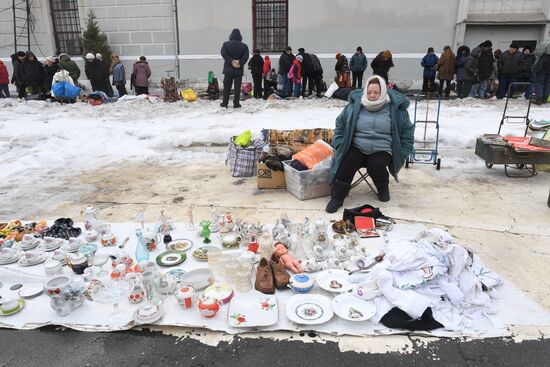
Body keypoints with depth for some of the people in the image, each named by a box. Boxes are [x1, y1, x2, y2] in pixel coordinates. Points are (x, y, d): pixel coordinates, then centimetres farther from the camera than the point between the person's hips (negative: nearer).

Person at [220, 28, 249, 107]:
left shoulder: (226, 44, 2)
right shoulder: (244, 46, 2)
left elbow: (224, 54, -11)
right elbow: (246, 56, -10)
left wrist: (231, 61, -11)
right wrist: (240, 64, -10)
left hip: (228, 69, 0)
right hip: (239, 70, 0)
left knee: (226, 87, 8)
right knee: (237, 87, 4)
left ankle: (225, 103, 10)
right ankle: (236, 103, 3)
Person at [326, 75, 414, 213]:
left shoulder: (395, 108, -1)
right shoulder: (354, 106, 0)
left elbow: (407, 131, 9)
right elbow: (340, 125, 13)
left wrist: (401, 154, 3)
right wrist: (339, 146, 5)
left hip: (382, 151, -1)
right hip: (357, 148, 1)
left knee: (375, 166, -30)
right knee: (347, 163, -27)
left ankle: (383, 187, 4)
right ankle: (337, 197, -14)